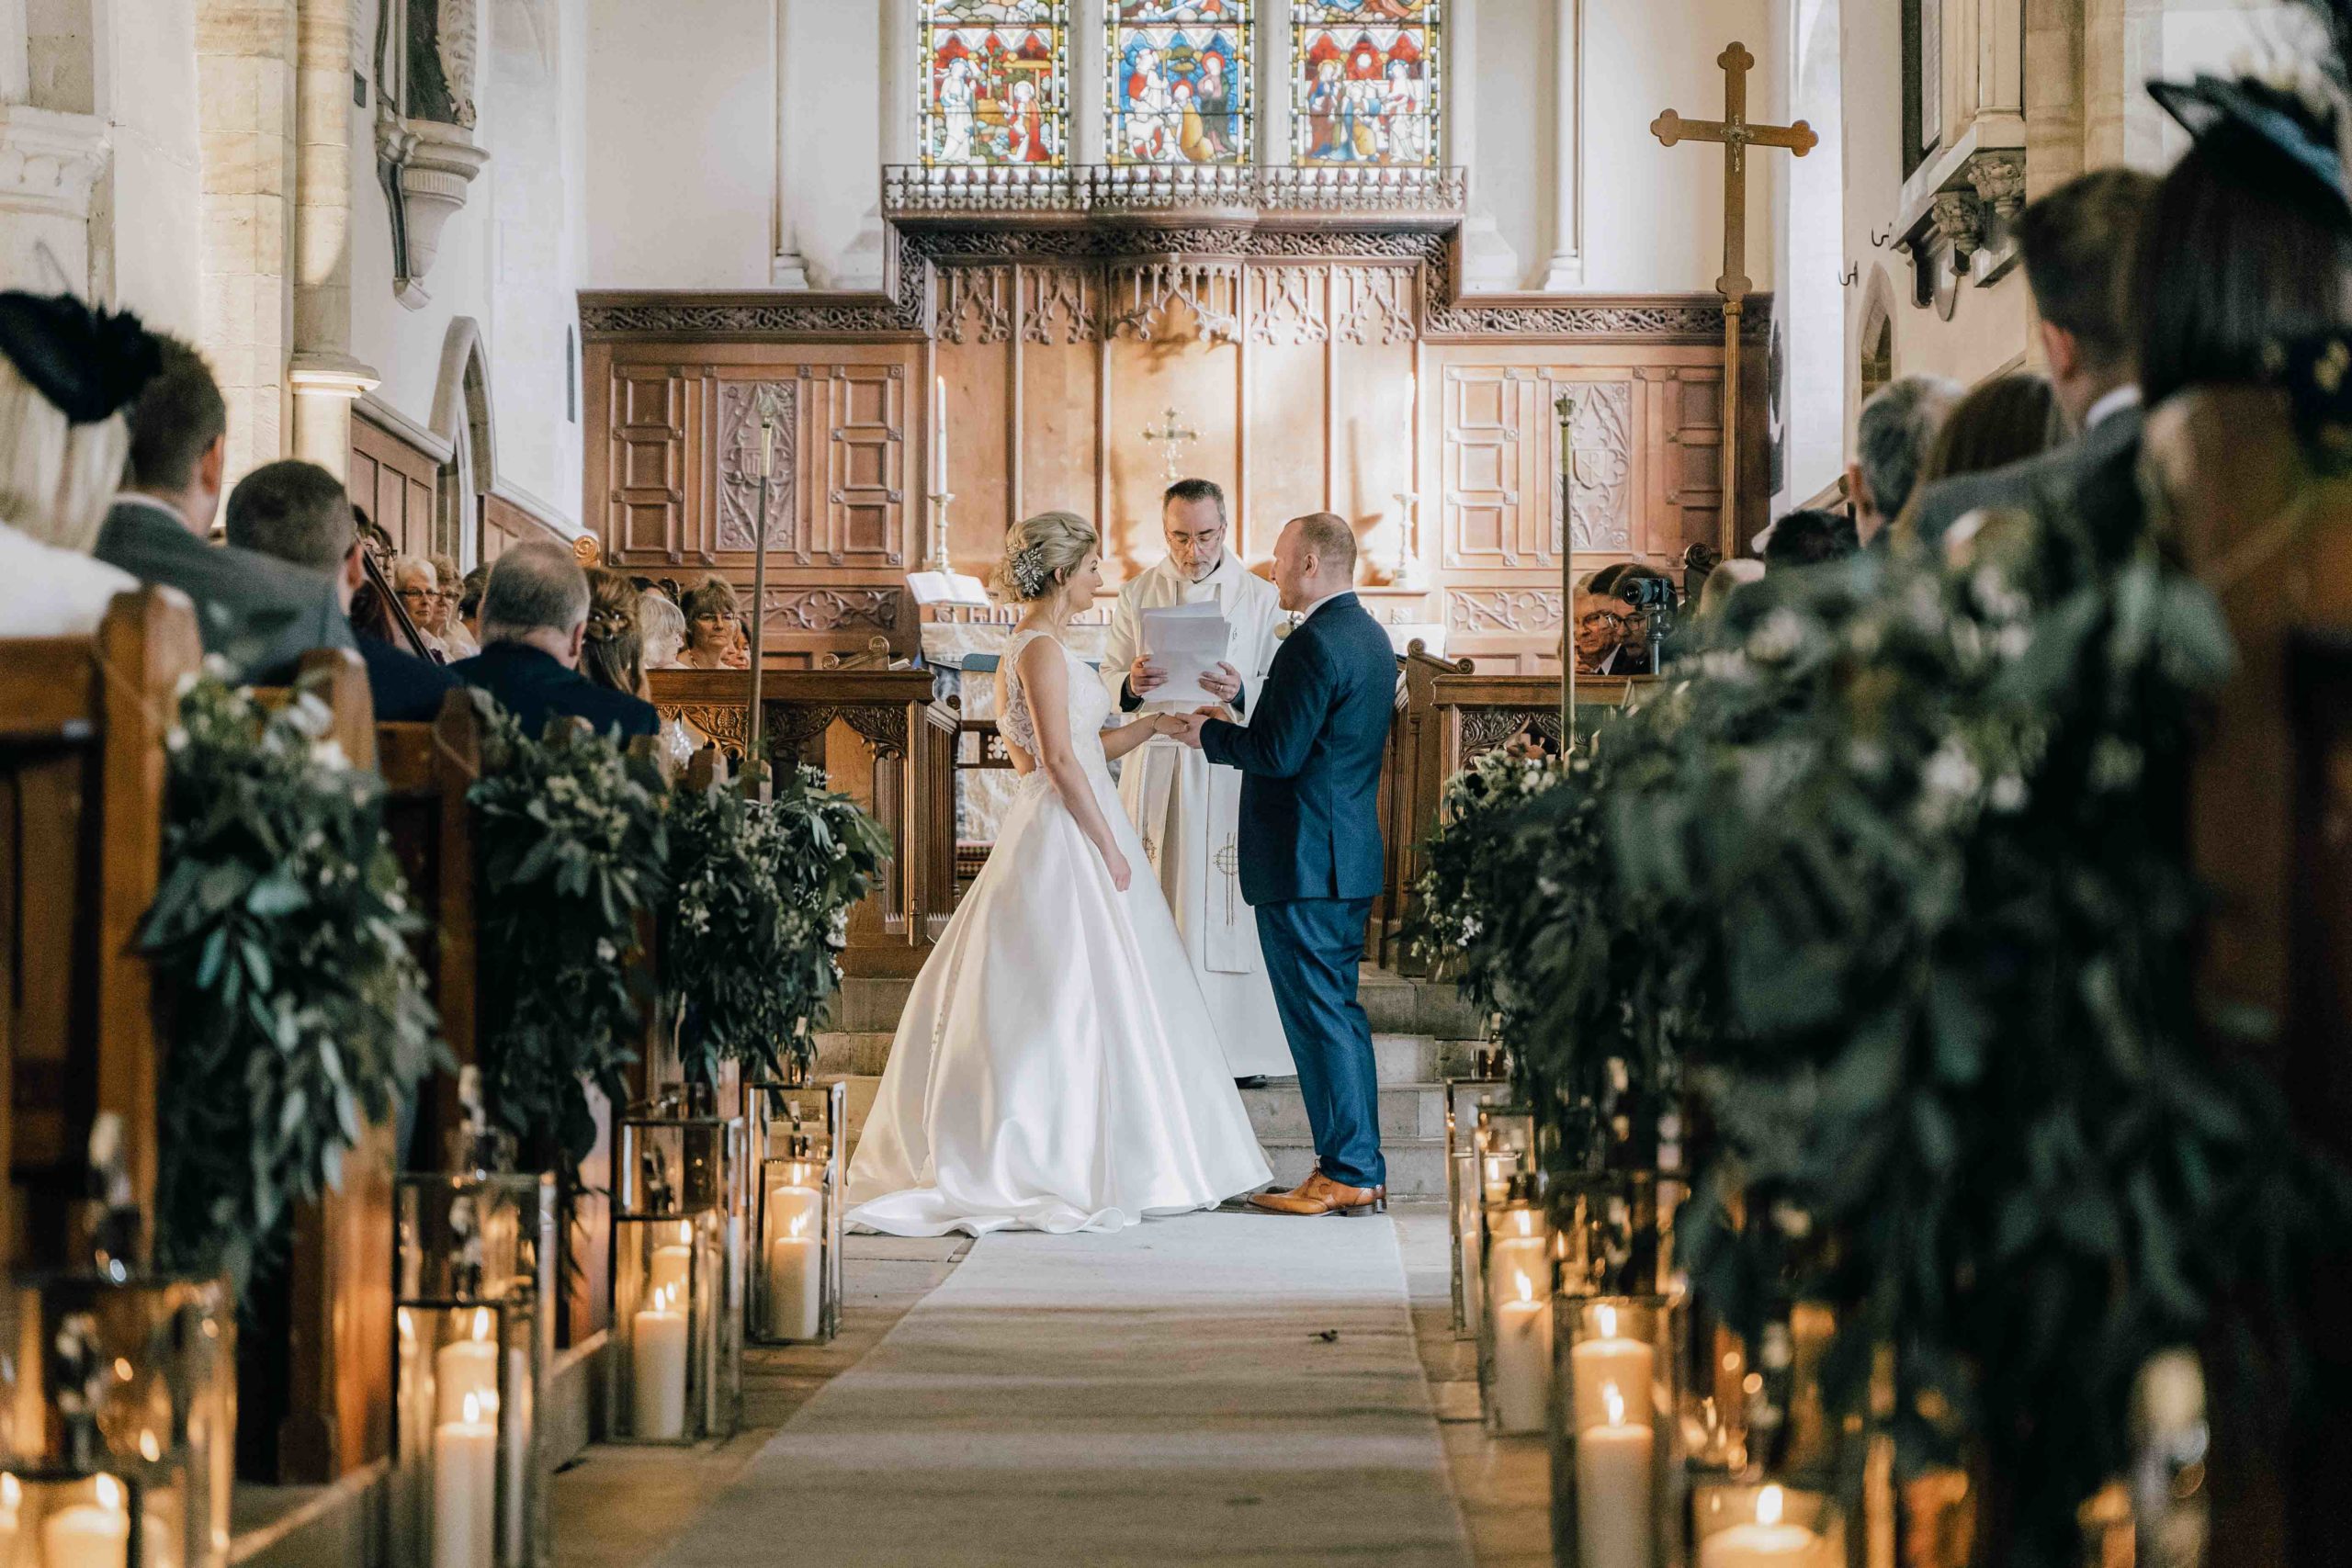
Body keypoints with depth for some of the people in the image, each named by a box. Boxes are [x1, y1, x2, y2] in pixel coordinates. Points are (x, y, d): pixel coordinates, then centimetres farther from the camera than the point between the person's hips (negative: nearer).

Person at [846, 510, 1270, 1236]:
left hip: (1057, 829, 10)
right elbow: (1062, 760, -20)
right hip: (1067, 832, -10)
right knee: (1074, 996, -6)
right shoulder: (1042, 649, -15)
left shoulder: (1034, 647, 16)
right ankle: (1069, 1164, -2)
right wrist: (1110, 848, -18)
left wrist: (1156, 724, 16)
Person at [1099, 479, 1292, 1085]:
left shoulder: (1260, 597, 4)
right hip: (1155, 768, 2)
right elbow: (1106, 685, 8)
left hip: (1230, 768, -1)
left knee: (1227, 909, -3)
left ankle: (1239, 1047, 3)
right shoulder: (1136, 596, 9)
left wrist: (1240, 693, -21)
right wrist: (1131, 687, -15)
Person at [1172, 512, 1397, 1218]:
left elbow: (1279, 754, -21)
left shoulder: (1314, 643, -18)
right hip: (1351, 851, 10)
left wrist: (1209, 733, -6)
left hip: (1304, 863, -10)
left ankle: (1347, 1175, -1)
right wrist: (1244, 705, 15)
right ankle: (1361, 1169, 20)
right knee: (1339, 1012, 15)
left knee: (1319, 1015, -4)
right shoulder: (1370, 637, 13)